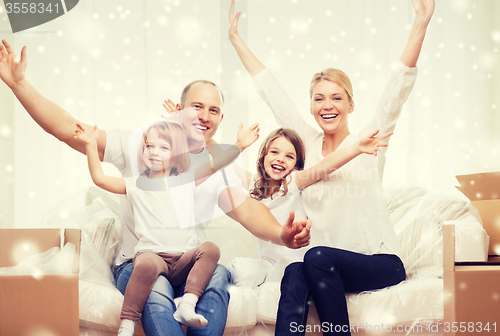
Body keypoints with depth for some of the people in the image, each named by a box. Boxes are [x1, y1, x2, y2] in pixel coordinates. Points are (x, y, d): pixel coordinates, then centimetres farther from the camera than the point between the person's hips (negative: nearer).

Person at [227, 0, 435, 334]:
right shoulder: (307, 143, 11)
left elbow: (400, 85, -8)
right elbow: (270, 89, 14)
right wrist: (236, 38, 18)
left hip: (380, 263, -2)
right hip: (325, 267, 3)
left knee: (318, 257, -33)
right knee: (295, 276, -31)